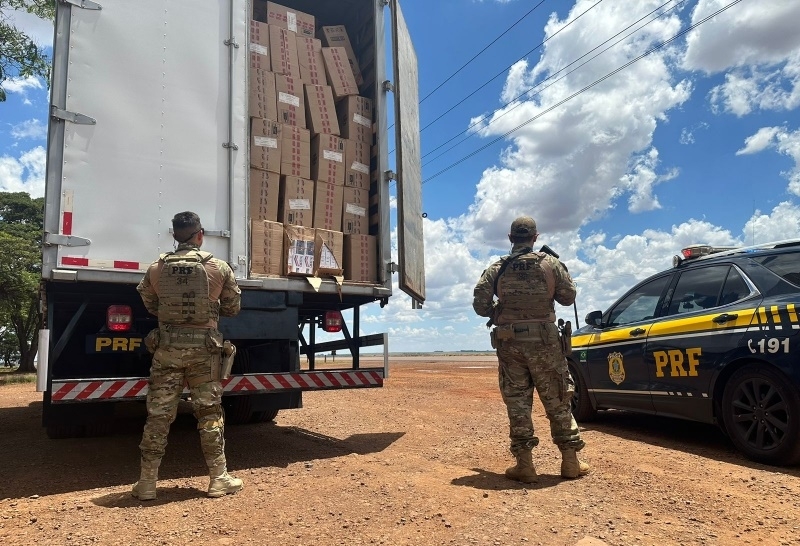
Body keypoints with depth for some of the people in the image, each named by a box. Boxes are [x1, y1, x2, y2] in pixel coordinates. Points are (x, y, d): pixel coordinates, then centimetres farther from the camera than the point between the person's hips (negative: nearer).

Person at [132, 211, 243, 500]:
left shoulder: (156, 268, -1)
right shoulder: (219, 268, -5)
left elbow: (150, 304, 11)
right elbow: (233, 307, 4)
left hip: (167, 346, 1)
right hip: (204, 347, -1)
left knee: (159, 414, 8)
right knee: (210, 412, 8)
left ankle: (147, 482, 15)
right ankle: (218, 479, 15)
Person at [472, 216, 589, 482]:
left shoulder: (497, 269, 1)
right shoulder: (550, 264, -1)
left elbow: (480, 305, -3)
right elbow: (568, 296, 5)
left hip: (509, 342, 0)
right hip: (544, 340, 0)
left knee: (517, 402, 6)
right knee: (557, 400, 10)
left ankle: (524, 464, 6)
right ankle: (570, 460, 16)